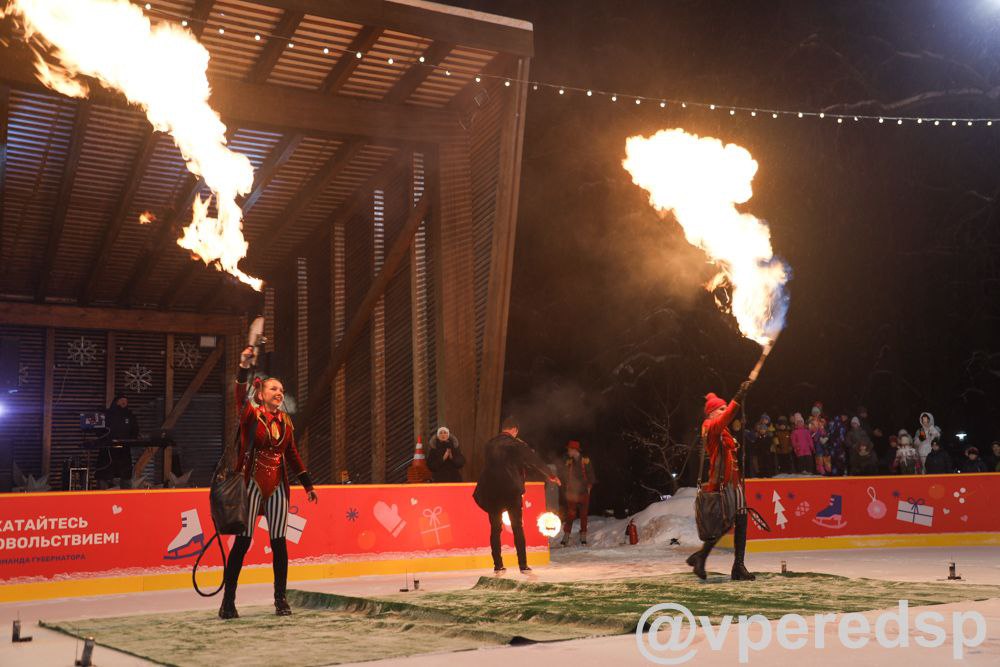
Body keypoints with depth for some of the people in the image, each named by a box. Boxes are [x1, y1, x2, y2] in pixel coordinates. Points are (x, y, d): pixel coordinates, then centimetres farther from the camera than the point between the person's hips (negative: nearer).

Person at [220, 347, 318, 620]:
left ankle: (280, 599, 13)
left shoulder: (285, 421, 11)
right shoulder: (250, 415, -4)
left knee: (279, 543, 3)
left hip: (278, 486, 5)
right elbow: (240, 397, -24)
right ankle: (228, 601, 1)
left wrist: (308, 485, 17)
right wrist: (244, 367, -40)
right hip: (252, 484, -4)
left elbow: (292, 455, 17)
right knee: (242, 542, -5)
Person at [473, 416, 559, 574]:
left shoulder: (490, 445, 7)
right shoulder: (516, 444, -4)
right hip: (511, 491, -3)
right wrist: (551, 476, 17)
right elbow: (535, 460, 4)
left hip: (492, 492, 3)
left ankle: (498, 565, 8)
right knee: (517, 528, 5)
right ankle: (523, 565, 3)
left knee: (495, 528, 9)